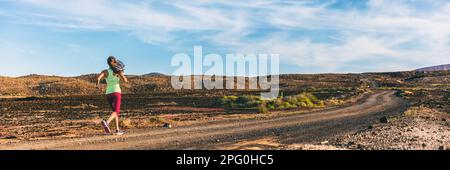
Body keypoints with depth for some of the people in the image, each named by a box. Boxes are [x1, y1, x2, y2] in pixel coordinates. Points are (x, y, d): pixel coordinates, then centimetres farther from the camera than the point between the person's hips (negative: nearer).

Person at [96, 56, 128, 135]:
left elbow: (98, 78, -14)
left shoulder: (105, 71, 4)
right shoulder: (118, 71, -4)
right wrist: (121, 73, 9)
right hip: (116, 93, -5)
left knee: (115, 111, 17)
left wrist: (98, 84, 6)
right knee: (116, 112, -13)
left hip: (108, 94, 5)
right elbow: (125, 80, -8)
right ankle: (106, 122, -42)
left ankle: (117, 130, 13)